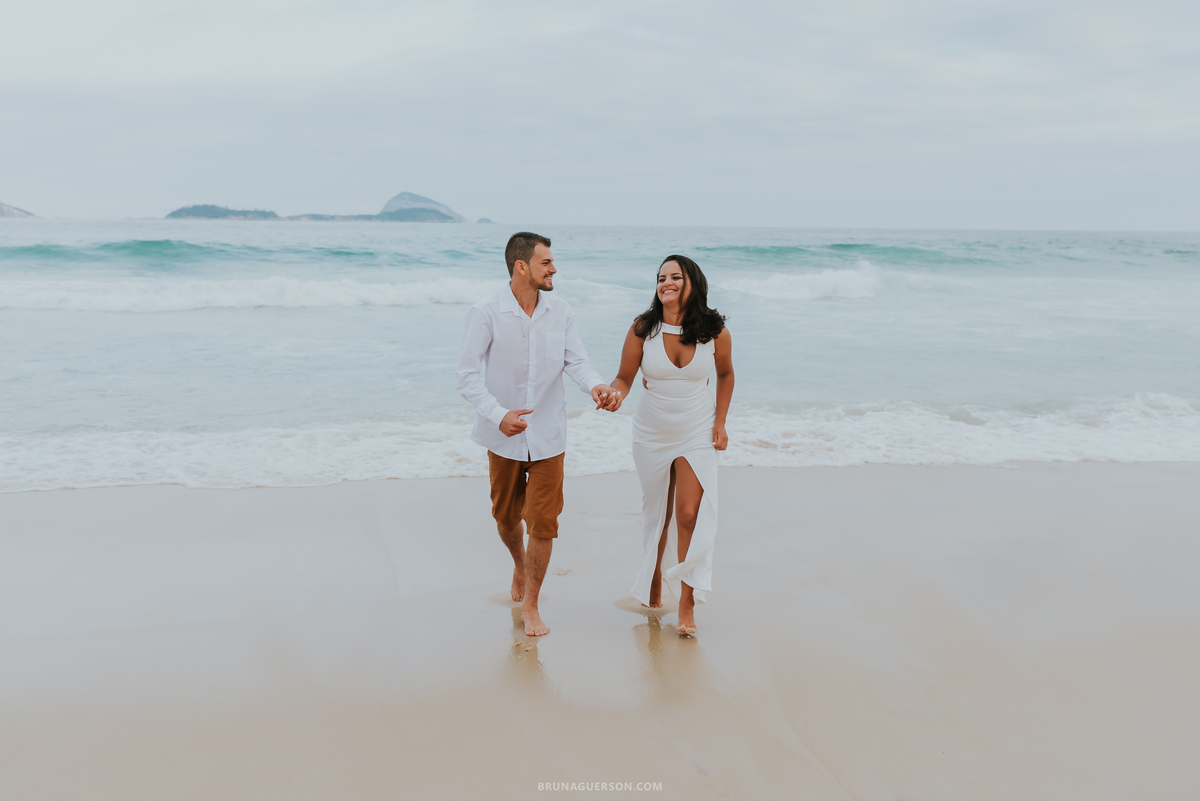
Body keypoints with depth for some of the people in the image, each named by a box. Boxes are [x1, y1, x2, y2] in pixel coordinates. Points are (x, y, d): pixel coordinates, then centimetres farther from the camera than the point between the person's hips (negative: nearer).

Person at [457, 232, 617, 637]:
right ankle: (520, 565, 50)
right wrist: (499, 414, -28)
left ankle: (531, 604, 18)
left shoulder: (560, 312, -1)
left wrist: (595, 384, -28)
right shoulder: (486, 313, -12)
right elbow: (468, 375, -14)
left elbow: (576, 360, -5)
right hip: (505, 435, -1)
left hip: (548, 435, 1)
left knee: (543, 523, -1)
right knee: (506, 516, 17)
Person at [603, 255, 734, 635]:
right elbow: (624, 378, -5)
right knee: (656, 513, 14)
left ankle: (687, 606, 4)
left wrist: (720, 422, 3)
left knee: (690, 515, -9)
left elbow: (725, 374, 8)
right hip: (652, 432, 1)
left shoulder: (715, 330, -10)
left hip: (697, 433, -1)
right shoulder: (642, 328, -12)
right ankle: (653, 579, 41)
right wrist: (615, 393, -28)